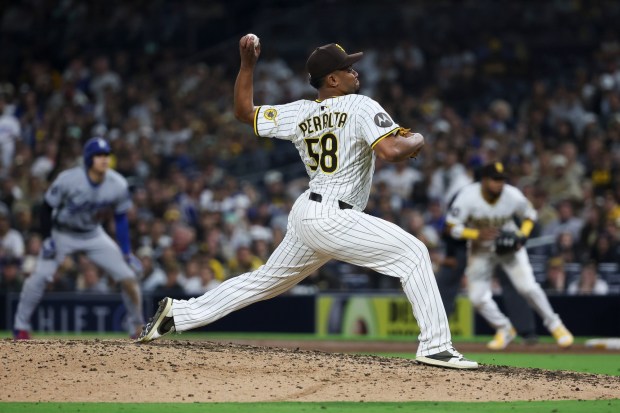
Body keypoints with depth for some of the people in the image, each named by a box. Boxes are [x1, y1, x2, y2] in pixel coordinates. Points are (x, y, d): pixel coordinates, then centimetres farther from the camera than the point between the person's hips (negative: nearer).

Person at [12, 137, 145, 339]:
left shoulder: (118, 185, -17)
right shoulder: (68, 180, -27)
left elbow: (121, 219, -4)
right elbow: (47, 208, -13)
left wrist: (126, 253, -5)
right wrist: (47, 240, -18)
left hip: (94, 235, 3)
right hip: (62, 234, -3)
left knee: (129, 277, -8)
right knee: (41, 275, -21)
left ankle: (138, 328, 11)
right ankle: (21, 326, -4)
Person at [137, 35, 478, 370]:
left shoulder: (299, 114, 11)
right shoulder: (360, 107, -9)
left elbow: (244, 111, 20)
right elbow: (391, 151, -22)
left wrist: (247, 64, 21)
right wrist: (416, 140, -1)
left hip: (304, 215, 8)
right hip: (335, 217, -8)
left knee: (266, 279, 23)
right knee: (413, 253, -5)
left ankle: (178, 313, 25)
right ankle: (435, 346, -14)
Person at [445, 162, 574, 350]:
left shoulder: (513, 196, -21)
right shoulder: (468, 197, -25)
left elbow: (530, 216, -1)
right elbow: (452, 227, -21)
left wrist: (523, 234, -19)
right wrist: (478, 234, -33)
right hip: (479, 248, 1)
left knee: (527, 286, -16)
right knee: (477, 296, -6)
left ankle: (554, 325, 3)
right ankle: (504, 330, 17)